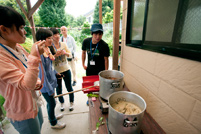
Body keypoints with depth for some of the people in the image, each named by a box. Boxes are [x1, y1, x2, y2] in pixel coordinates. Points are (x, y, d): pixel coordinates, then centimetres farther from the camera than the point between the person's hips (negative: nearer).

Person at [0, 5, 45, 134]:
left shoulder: (19, 48, -2)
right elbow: (26, 85, -33)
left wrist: (37, 82, -9)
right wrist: (34, 56, -39)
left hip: (35, 103, 7)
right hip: (22, 114, -7)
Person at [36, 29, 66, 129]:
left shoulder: (47, 49, 0)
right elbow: (42, 73, -25)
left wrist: (55, 72, 22)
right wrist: (50, 89, -19)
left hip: (51, 81, 8)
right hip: (46, 84, -8)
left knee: (50, 102, 26)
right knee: (52, 103, 11)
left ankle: (52, 116, 50)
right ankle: (53, 123, 37)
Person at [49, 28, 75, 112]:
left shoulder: (63, 44, -1)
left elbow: (70, 55, 0)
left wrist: (65, 53, -20)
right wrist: (56, 55, -23)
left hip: (66, 69, 1)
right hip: (56, 71, -1)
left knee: (69, 87, 11)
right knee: (59, 89, 16)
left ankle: (71, 103, 34)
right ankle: (62, 103, 41)